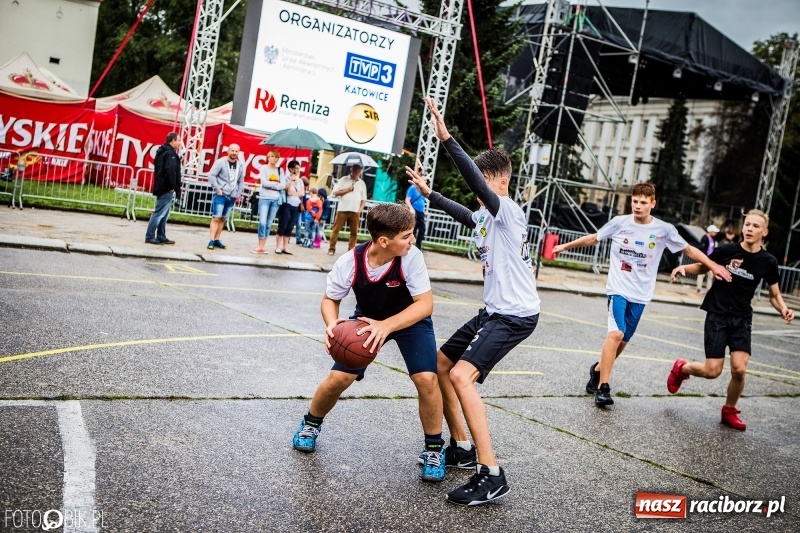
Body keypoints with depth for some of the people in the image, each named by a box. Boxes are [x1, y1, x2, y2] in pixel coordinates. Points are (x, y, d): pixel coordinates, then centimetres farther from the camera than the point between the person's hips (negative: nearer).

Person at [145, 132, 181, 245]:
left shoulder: (162, 152, 18)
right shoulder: (170, 154, -14)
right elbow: (170, 171, -25)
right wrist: (172, 186, -18)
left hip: (161, 187, 10)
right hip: (166, 189, -10)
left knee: (163, 214, 15)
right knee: (159, 213, -7)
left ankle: (161, 237, 19)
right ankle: (150, 236, -4)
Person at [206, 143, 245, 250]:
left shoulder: (240, 165, 9)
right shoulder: (221, 162, -5)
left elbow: (241, 181, 16)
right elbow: (211, 175, -9)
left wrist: (239, 194, 9)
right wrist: (217, 189, -13)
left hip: (232, 197, 5)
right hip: (221, 195, -5)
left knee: (223, 219, 9)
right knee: (216, 218, -7)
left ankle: (217, 240, 15)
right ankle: (211, 240, -7)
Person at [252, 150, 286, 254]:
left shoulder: (280, 170, 13)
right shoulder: (264, 168, 4)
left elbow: (283, 185, 2)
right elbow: (264, 182, -10)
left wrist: (270, 185, -8)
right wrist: (277, 184, -5)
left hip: (276, 199, 3)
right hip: (264, 198, -3)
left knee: (269, 224, 4)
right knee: (262, 222, -13)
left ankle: (263, 246, 8)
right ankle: (260, 246, -10)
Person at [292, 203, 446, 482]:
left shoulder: (412, 258, -33)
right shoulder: (349, 262, -28)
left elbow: (425, 304, -31)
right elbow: (330, 300, -13)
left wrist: (387, 326, -44)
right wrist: (332, 324, -34)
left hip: (410, 320, -1)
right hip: (368, 319, 1)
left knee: (426, 378, -20)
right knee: (339, 377, -8)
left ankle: (434, 448, 3)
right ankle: (311, 424, 24)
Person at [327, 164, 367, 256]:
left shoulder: (362, 183, 11)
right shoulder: (344, 180, 4)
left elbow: (364, 199, 12)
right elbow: (335, 192, -1)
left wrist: (360, 210, -2)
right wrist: (346, 190, -12)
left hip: (355, 211, 2)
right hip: (342, 209, -2)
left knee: (354, 231, 2)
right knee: (336, 229, -1)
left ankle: (351, 250, 8)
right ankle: (332, 248, 5)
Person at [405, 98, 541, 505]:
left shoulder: (509, 210, -14)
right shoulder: (486, 216, 14)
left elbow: (478, 184, -32)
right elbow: (465, 214, 37)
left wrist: (446, 139, -38)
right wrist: (428, 193, 40)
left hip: (516, 314, -11)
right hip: (494, 310, 11)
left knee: (461, 375, -25)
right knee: (440, 364, 14)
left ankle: (491, 475, -20)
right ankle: (462, 449, 24)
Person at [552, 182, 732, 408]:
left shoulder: (664, 230, -3)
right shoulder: (619, 222, -4)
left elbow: (689, 249, 6)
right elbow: (593, 238, 10)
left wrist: (713, 266, -2)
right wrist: (566, 246, 16)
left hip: (640, 295, 2)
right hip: (618, 289, -2)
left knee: (623, 341, 9)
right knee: (616, 334, -19)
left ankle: (598, 369, 36)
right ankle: (603, 388, -13)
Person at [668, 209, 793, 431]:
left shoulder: (768, 261, -3)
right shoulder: (727, 250, -9)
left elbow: (774, 295, 7)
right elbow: (702, 267, 8)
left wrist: (783, 309, -14)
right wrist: (684, 267, -12)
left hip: (742, 319, 2)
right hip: (717, 315, -2)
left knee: (739, 369, -12)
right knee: (713, 371, -8)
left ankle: (729, 411, 15)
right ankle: (681, 368, 26)